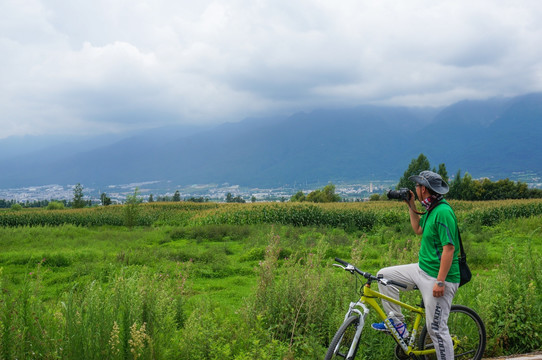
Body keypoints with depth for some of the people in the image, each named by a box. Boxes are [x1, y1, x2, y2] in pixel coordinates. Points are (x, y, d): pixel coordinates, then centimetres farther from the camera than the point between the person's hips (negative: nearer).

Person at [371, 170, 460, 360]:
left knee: (436, 329, -4)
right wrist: (411, 206, 16)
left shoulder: (443, 212, -22)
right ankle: (398, 324, 14)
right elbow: (419, 230, 26)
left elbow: (449, 249, -25)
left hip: (438, 278, -10)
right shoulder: (430, 209, 9)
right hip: (422, 270, 10)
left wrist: (440, 282, -25)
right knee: (384, 275, 10)